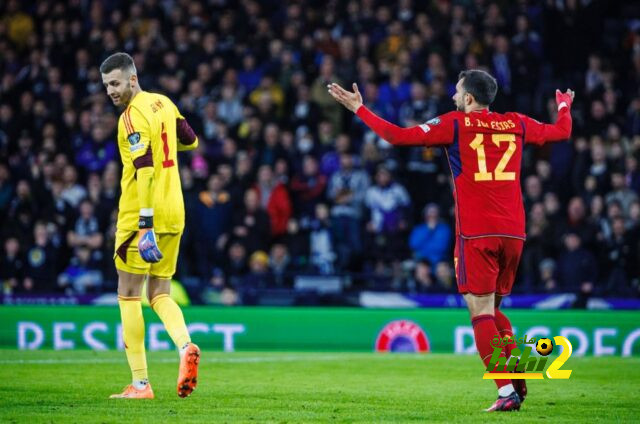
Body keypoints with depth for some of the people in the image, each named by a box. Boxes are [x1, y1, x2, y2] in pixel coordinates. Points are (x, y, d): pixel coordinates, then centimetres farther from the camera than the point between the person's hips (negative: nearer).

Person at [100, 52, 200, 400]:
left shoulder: (132, 117, -15)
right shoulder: (163, 103, 9)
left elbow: (145, 170, -23)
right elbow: (191, 141, 22)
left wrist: (145, 224, -27)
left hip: (143, 215, -8)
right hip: (173, 214, 8)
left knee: (128, 295, 2)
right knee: (160, 295, 13)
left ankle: (140, 383, 1)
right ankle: (185, 346, -16)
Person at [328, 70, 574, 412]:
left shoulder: (453, 124, -1)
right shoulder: (516, 124, 11)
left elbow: (398, 136, -5)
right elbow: (561, 132, 27)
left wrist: (359, 108, 5)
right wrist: (564, 107, 49)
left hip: (475, 233, -5)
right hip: (513, 231, 5)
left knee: (481, 312, -3)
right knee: (492, 309, 19)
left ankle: (507, 392, -14)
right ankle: (516, 377, 1)